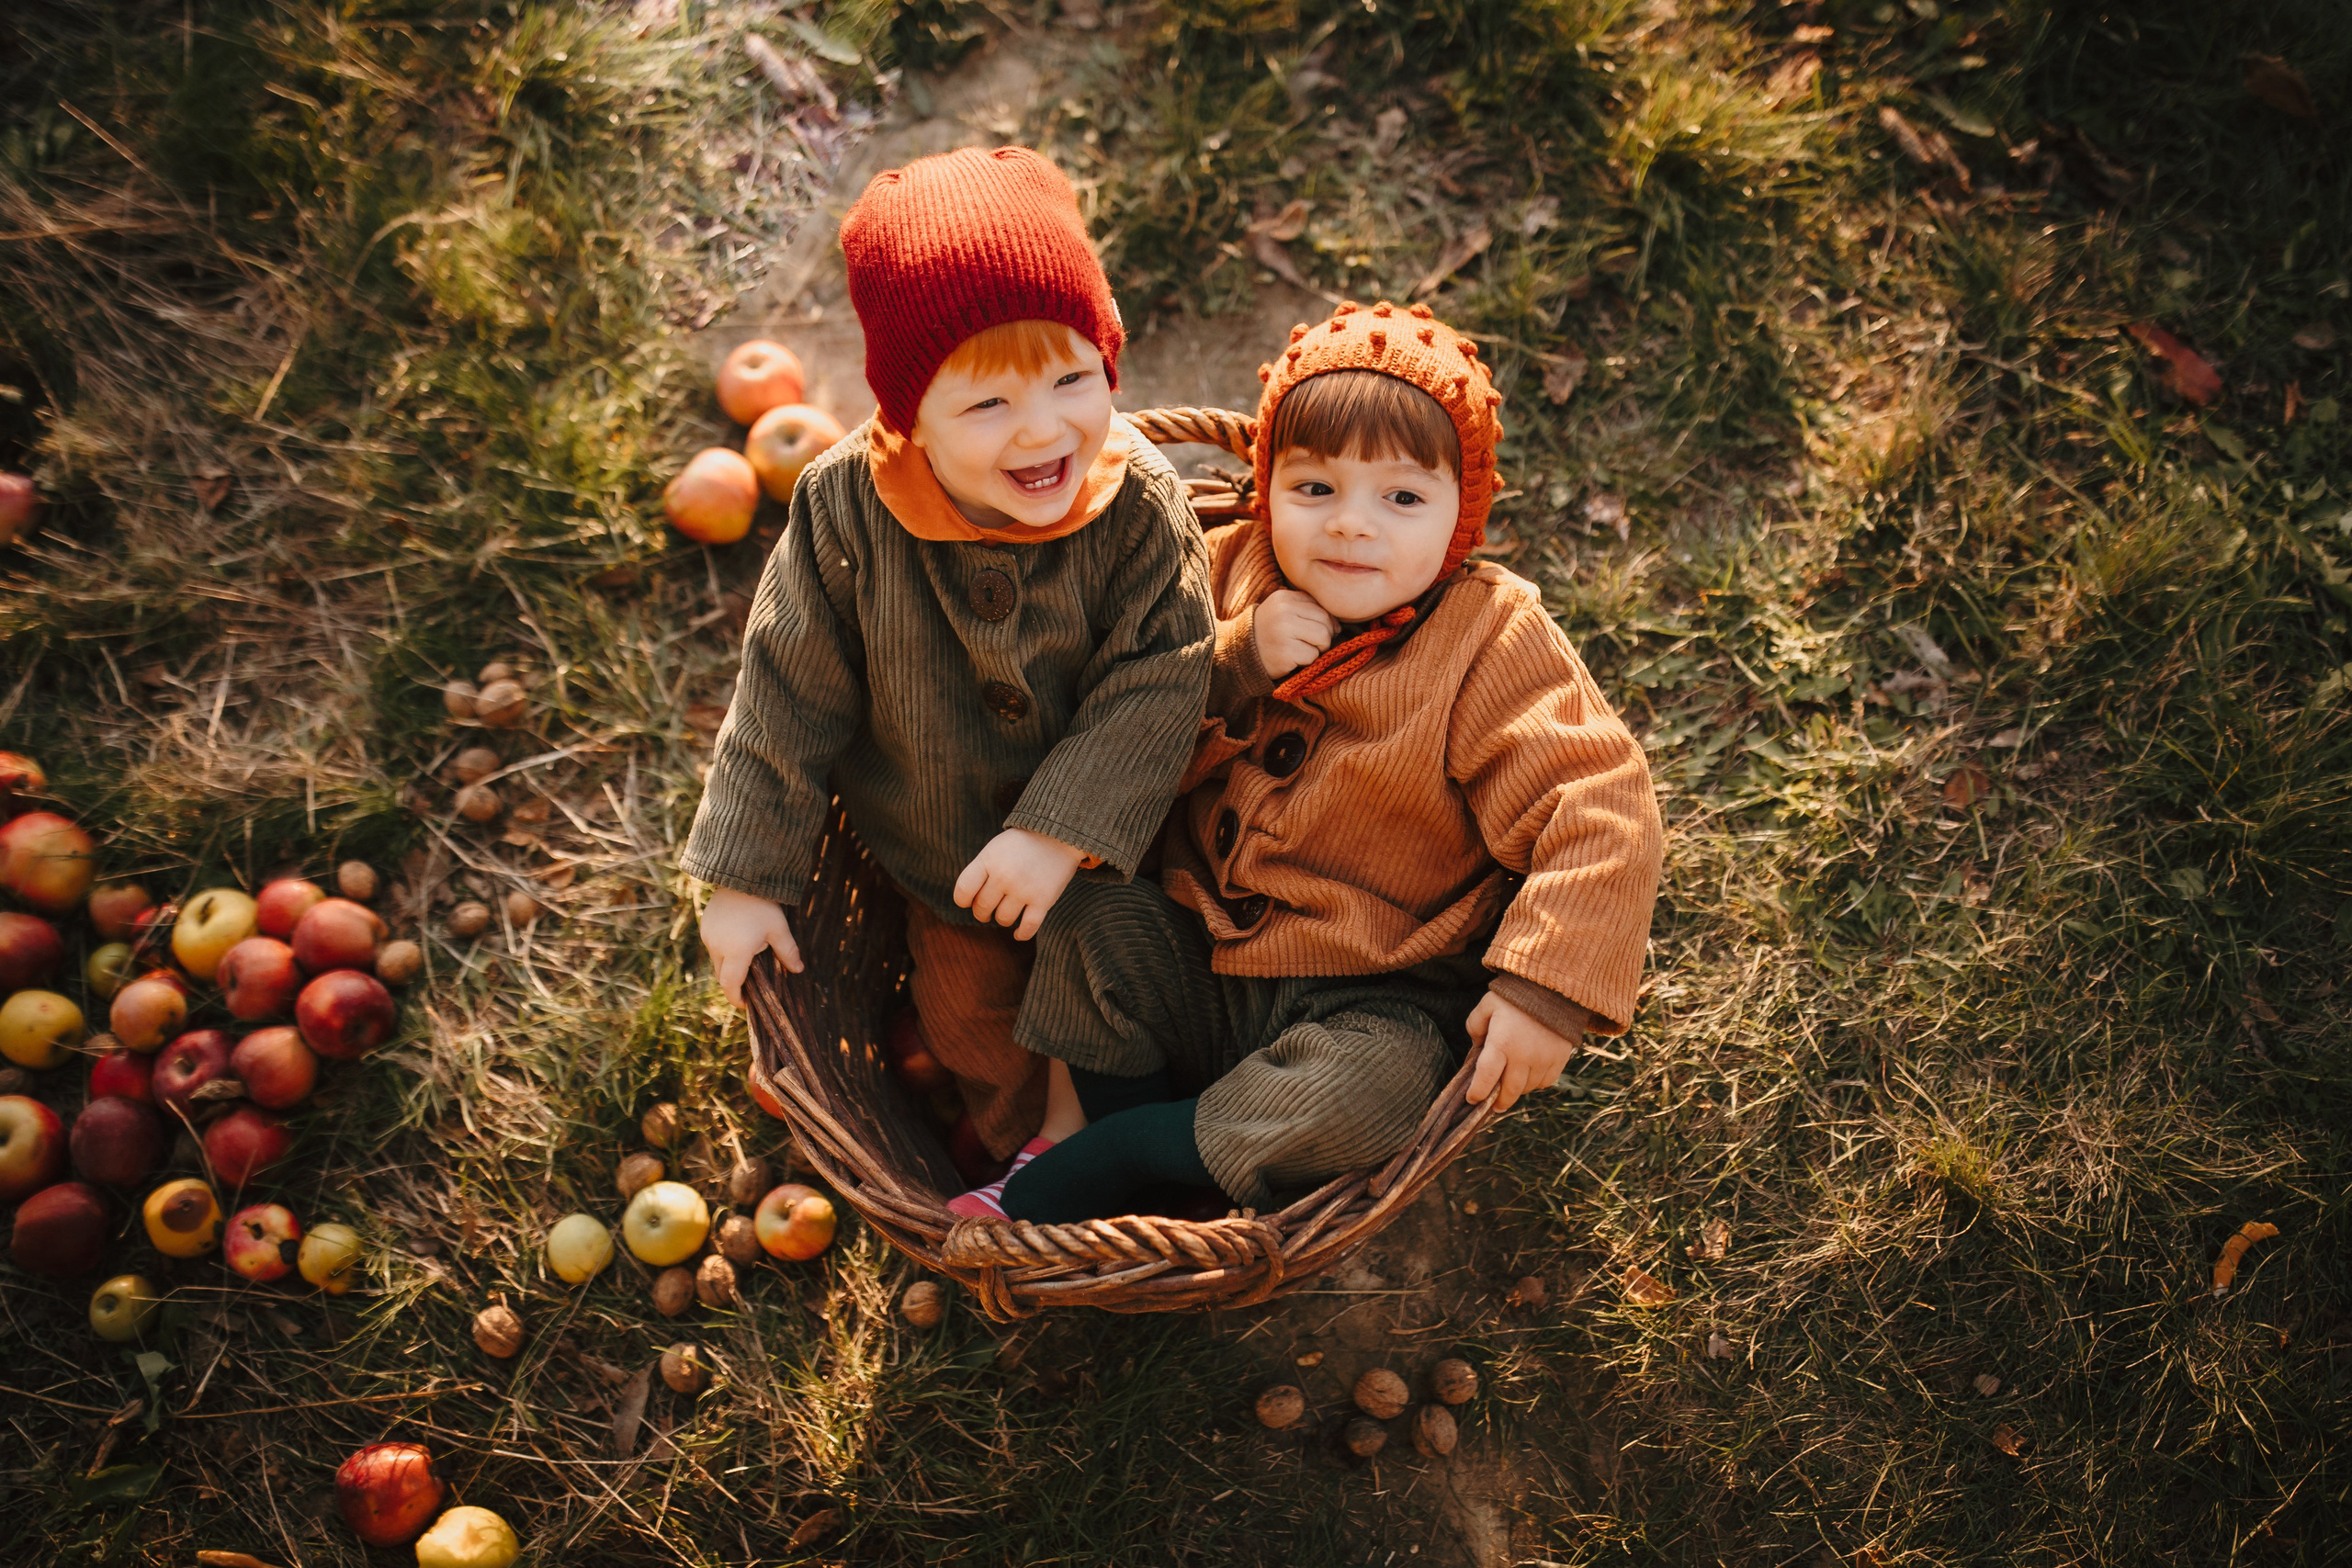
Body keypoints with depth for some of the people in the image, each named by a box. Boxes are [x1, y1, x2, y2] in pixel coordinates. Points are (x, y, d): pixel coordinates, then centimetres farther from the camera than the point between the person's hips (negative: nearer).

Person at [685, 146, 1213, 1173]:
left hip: (1114, 853, -1)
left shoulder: (1141, 504, -26)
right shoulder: (847, 511, -25)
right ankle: (1021, 1166, 58)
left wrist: (1066, 832, -33)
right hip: (942, 864, 1)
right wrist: (748, 876, -11)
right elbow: (788, 700, -16)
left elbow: (1156, 687, -24)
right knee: (979, 1036, 26)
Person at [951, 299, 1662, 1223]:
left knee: (1354, 1109, -32)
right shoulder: (1232, 571, 0)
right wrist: (1234, 667, -20)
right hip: (1199, 956, 4)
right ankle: (1131, 1188, -3)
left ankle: (1057, 1185, -15)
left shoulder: (1491, 645, -13)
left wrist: (1545, 991, -29)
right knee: (1091, 920, -21)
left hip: (1372, 1002, -4)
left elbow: (1601, 811, -19)